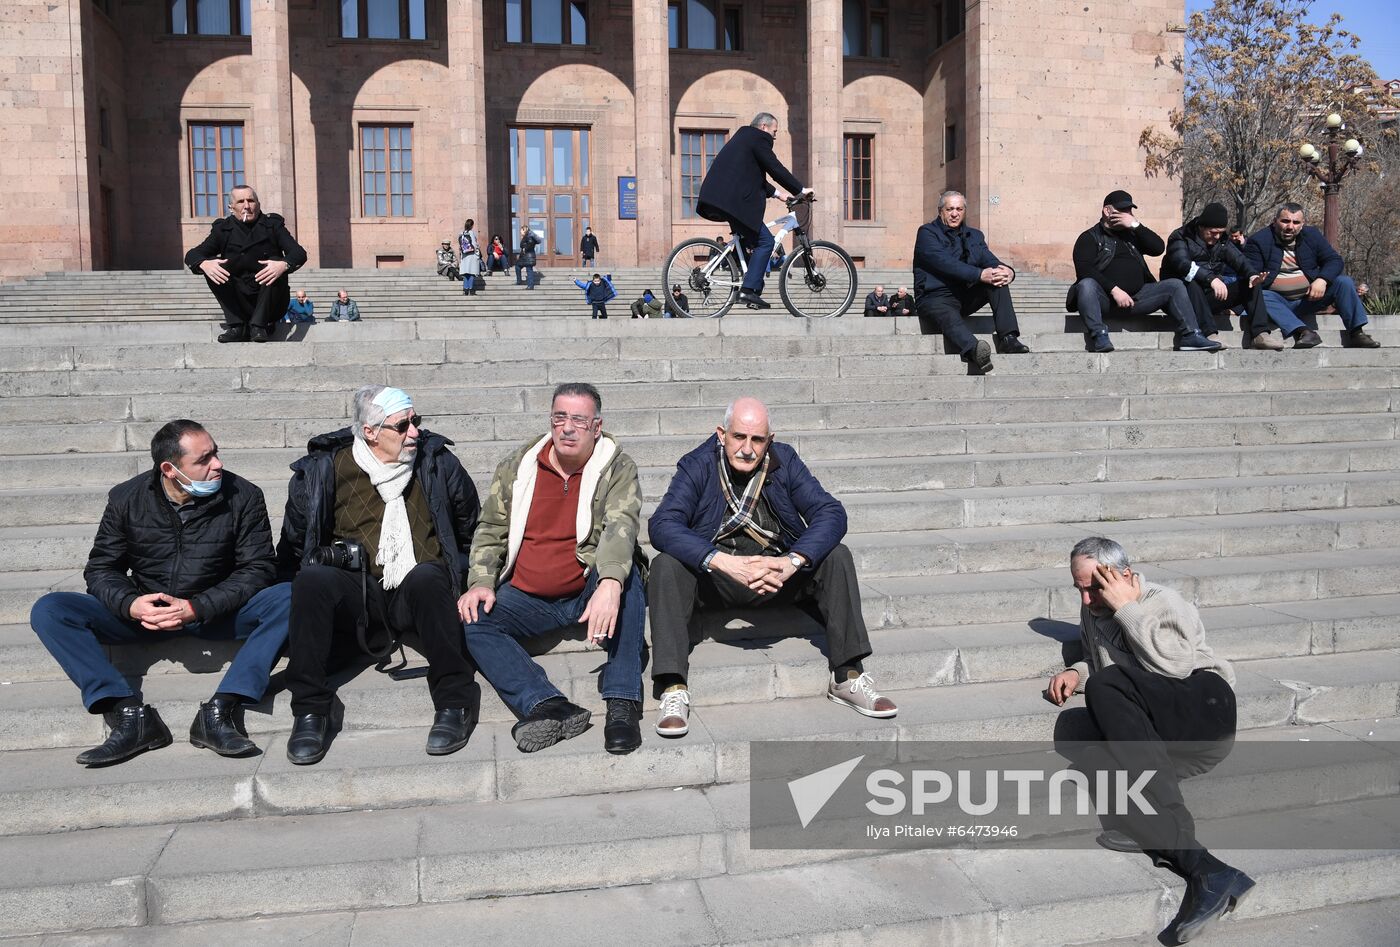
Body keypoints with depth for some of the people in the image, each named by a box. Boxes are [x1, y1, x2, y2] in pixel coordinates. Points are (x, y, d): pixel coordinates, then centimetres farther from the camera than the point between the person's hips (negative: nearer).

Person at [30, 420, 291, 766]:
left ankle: (219, 711, -34)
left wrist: (197, 607, -25)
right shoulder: (126, 498, -3)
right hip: (143, 613, 2)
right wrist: (131, 605, -22)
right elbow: (100, 569, 1)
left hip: (218, 613, -2)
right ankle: (131, 714, -29)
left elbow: (257, 568, -10)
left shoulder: (243, 496, -9)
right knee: (48, 610, -18)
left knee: (292, 598, -29)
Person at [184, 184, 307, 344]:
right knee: (211, 266, -17)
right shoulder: (223, 229, 6)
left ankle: (259, 324, -24)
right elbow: (191, 255, -2)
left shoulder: (273, 225, 2)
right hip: (237, 303, 2)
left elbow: (299, 253, -12)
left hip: (271, 304, -2)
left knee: (276, 262, -25)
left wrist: (284, 265, -35)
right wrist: (204, 264, -27)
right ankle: (237, 325, -21)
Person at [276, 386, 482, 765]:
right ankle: (310, 710, -22)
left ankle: (455, 701, -26)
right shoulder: (324, 468, 3)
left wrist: (458, 575, 10)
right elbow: (293, 546, 13)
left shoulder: (437, 460, 7)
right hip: (358, 595, 1)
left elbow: (473, 530, 19)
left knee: (426, 576, -35)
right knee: (313, 579, -30)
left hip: (422, 592, 0)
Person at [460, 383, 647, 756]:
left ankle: (622, 703, -33)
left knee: (626, 576, -34)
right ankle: (549, 707, -34)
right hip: (527, 597, 3)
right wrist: (481, 582, -8)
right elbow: (490, 531, 11)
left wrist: (610, 583, -43)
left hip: (588, 592, -3)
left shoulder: (617, 469, -6)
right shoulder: (517, 466, 4)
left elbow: (621, 526, -24)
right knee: (470, 621, -22)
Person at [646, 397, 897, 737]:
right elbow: (661, 525, -24)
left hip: (777, 573, 2)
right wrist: (724, 562, -38)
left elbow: (832, 513, -13)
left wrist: (792, 562, -31)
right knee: (666, 566, -29)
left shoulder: (784, 461, -3)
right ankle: (673, 689, -30)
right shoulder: (698, 465, -10)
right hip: (712, 578, -2)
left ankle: (847, 676, -14)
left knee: (835, 557, -18)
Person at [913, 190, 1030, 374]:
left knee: (998, 278, -17)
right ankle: (974, 350, -69)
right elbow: (945, 263, -17)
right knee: (950, 317, -38)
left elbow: (990, 260, 5)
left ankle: (1008, 338, -27)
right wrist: (980, 275, -28)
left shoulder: (974, 235, 19)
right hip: (936, 297, -6)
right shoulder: (927, 233, -1)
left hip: (966, 296, 6)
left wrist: (1008, 271, -20)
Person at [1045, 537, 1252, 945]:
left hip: (1204, 709, -6)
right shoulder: (1093, 612, 20)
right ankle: (1204, 870, -34)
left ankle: (1160, 834, -32)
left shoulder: (1165, 602, 0)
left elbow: (1174, 663, -20)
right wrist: (1077, 672, 14)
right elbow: (1096, 665, 37)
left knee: (1104, 686, -29)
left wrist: (1126, 607, -15)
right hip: (1161, 741, 6)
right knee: (1093, 761, -27)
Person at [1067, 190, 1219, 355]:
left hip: (1135, 297, 5)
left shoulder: (1132, 234, 24)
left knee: (1175, 285, -5)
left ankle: (1190, 336, -12)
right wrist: (1114, 289, -21)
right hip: (1105, 298, -5)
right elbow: (1084, 269, -11)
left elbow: (1159, 248, 7)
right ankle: (1099, 336, -42)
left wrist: (1136, 225, 0)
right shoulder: (1090, 237, 6)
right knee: (1086, 285, -36)